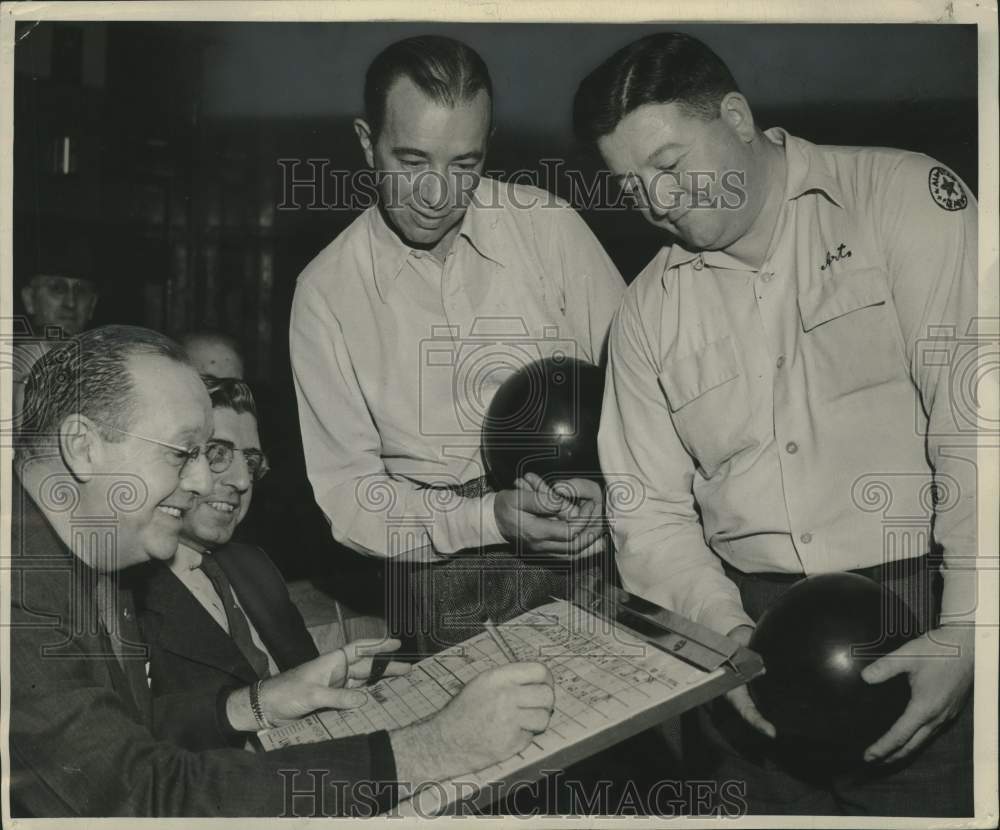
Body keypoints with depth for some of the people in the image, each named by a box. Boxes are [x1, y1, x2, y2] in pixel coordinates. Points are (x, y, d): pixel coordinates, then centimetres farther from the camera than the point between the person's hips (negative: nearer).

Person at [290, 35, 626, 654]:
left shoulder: (548, 224, -2)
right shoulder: (324, 292, -2)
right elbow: (346, 492, -1)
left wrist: (603, 479, -15)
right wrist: (489, 518, -15)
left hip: (599, 551, 1)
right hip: (446, 574, 0)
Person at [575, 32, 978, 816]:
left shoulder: (905, 198, -4)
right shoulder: (647, 311, 8)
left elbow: (973, 427, -12)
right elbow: (651, 511, 7)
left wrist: (965, 632, -17)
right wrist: (729, 629, -8)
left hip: (925, 609, -3)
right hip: (754, 618, 3)